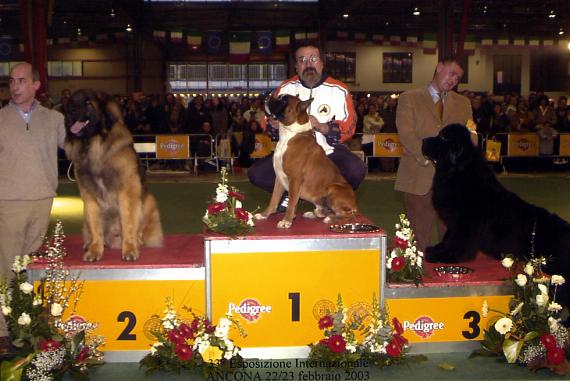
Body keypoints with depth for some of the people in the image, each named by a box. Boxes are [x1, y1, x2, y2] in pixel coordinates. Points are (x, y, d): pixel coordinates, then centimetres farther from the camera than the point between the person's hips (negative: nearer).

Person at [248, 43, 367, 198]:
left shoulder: (339, 90, -4)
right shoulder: (286, 88, 4)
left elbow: (348, 127, -9)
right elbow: (271, 120, 9)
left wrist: (322, 127, -27)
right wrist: (273, 124, -16)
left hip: (329, 152, -2)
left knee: (356, 170, -31)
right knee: (257, 173, -17)